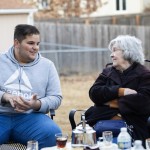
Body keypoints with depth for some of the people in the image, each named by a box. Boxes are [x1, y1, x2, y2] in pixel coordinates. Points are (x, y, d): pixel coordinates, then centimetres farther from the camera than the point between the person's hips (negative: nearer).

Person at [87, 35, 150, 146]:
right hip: (102, 119, 4)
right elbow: (94, 93, 2)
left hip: (131, 124, -4)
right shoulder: (108, 72, 19)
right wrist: (120, 91, -11)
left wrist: (114, 103, -6)